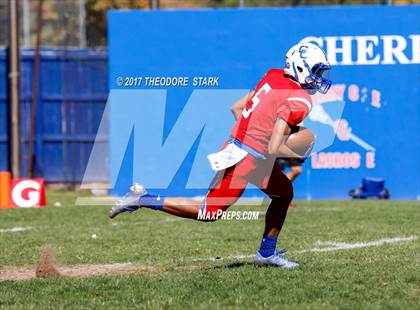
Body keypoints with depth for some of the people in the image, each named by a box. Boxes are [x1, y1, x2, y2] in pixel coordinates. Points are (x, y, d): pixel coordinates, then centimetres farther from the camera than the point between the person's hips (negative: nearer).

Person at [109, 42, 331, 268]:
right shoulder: (297, 101, -19)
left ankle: (267, 253, 28)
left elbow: (236, 108, 14)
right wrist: (299, 157, -6)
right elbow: (274, 149, -23)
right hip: (245, 160, -10)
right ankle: (142, 200, 2)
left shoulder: (273, 77, 7)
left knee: (284, 192, 22)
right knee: (208, 213, 2)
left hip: (235, 146, 10)